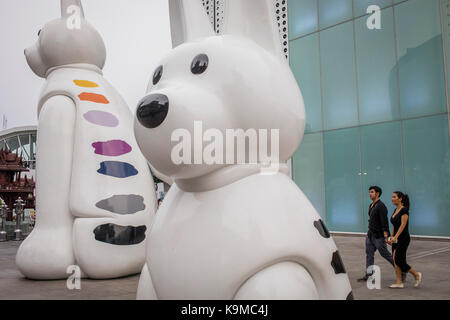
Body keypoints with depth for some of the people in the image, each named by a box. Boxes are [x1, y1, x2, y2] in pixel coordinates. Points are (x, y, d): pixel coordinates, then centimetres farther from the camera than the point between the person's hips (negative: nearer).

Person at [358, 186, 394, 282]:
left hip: (378, 236, -9)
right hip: (370, 234, 9)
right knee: (369, 254, 7)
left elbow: (384, 222, -21)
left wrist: (386, 236, -26)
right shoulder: (371, 206, 12)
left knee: (385, 254, 3)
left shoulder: (381, 206, -16)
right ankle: (368, 275, 10)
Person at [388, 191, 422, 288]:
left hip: (403, 238, -9)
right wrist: (391, 237, 18)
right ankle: (399, 283, 10)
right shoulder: (396, 210, 12)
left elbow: (403, 225, -22)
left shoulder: (404, 210, -15)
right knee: (395, 261, 5)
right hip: (396, 239, 9)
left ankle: (416, 274, 13)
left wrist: (395, 237, -29)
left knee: (399, 261, -6)